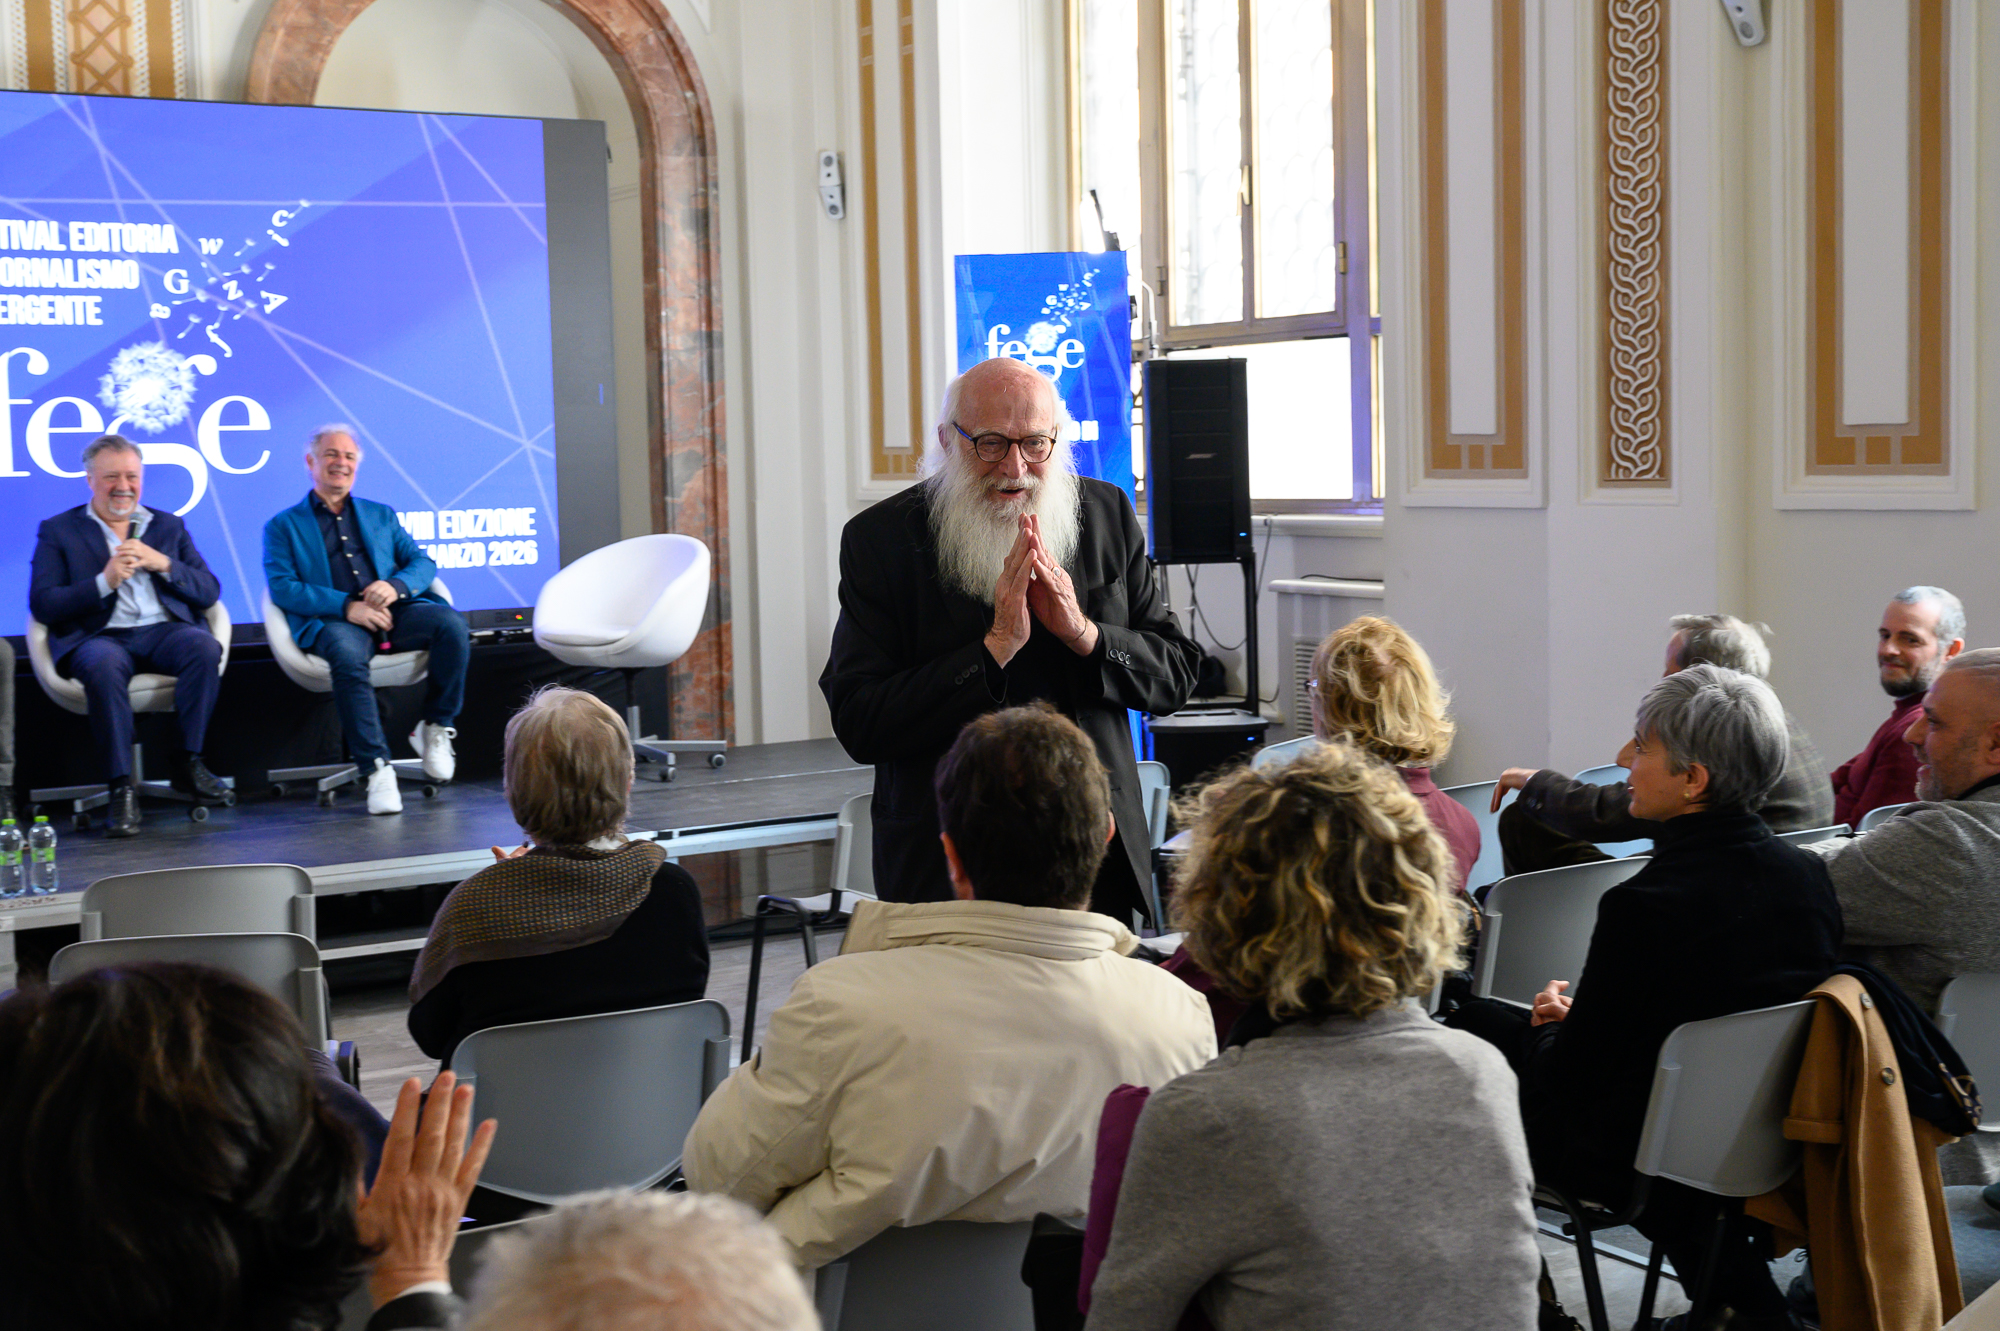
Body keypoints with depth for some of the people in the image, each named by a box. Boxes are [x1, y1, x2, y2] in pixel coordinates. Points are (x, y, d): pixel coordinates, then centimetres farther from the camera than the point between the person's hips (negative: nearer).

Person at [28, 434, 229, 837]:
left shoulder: (169, 526, 21)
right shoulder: (58, 531, 13)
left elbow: (209, 592, 12)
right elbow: (42, 604, 0)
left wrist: (163, 564, -5)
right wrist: (105, 581, -11)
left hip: (163, 630, 2)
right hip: (99, 636, -2)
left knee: (205, 648, -32)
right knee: (104, 664, -38)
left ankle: (188, 762, -18)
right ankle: (121, 788, -31)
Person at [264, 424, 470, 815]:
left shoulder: (381, 515, 27)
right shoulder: (283, 526, 15)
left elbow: (422, 562, 16)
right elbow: (282, 588, 0)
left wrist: (396, 586, -10)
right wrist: (346, 606, -15)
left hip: (394, 613, 3)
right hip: (331, 621, -3)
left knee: (451, 623, -28)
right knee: (348, 654, -39)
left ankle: (436, 728, -10)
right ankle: (376, 768, -33)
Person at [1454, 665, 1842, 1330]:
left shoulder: (1644, 906, -29)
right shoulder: (1810, 875, -7)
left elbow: (1568, 1078, -19)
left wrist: (1550, 1024, 4)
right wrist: (1581, 1017, 12)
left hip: (1649, 1158, -7)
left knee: (1476, 1024, 13)